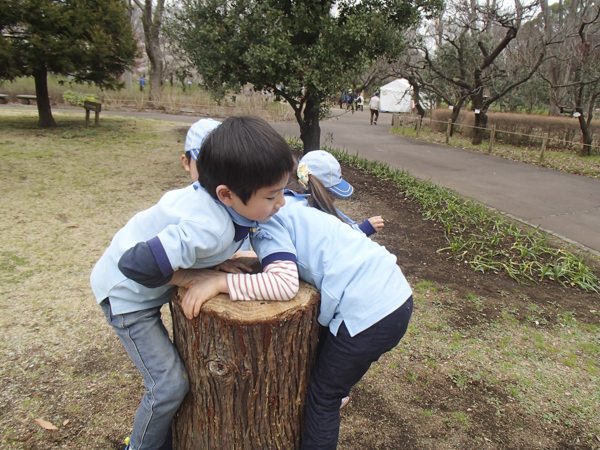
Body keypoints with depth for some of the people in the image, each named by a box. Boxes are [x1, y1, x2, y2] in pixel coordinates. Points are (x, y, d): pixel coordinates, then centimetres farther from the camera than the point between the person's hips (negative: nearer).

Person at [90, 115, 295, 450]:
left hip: (155, 285, 8)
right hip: (128, 293, -8)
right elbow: (136, 264, -38)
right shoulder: (208, 231, -40)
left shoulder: (221, 198, -16)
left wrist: (217, 262, -9)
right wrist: (200, 277, -27)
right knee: (170, 384, -6)